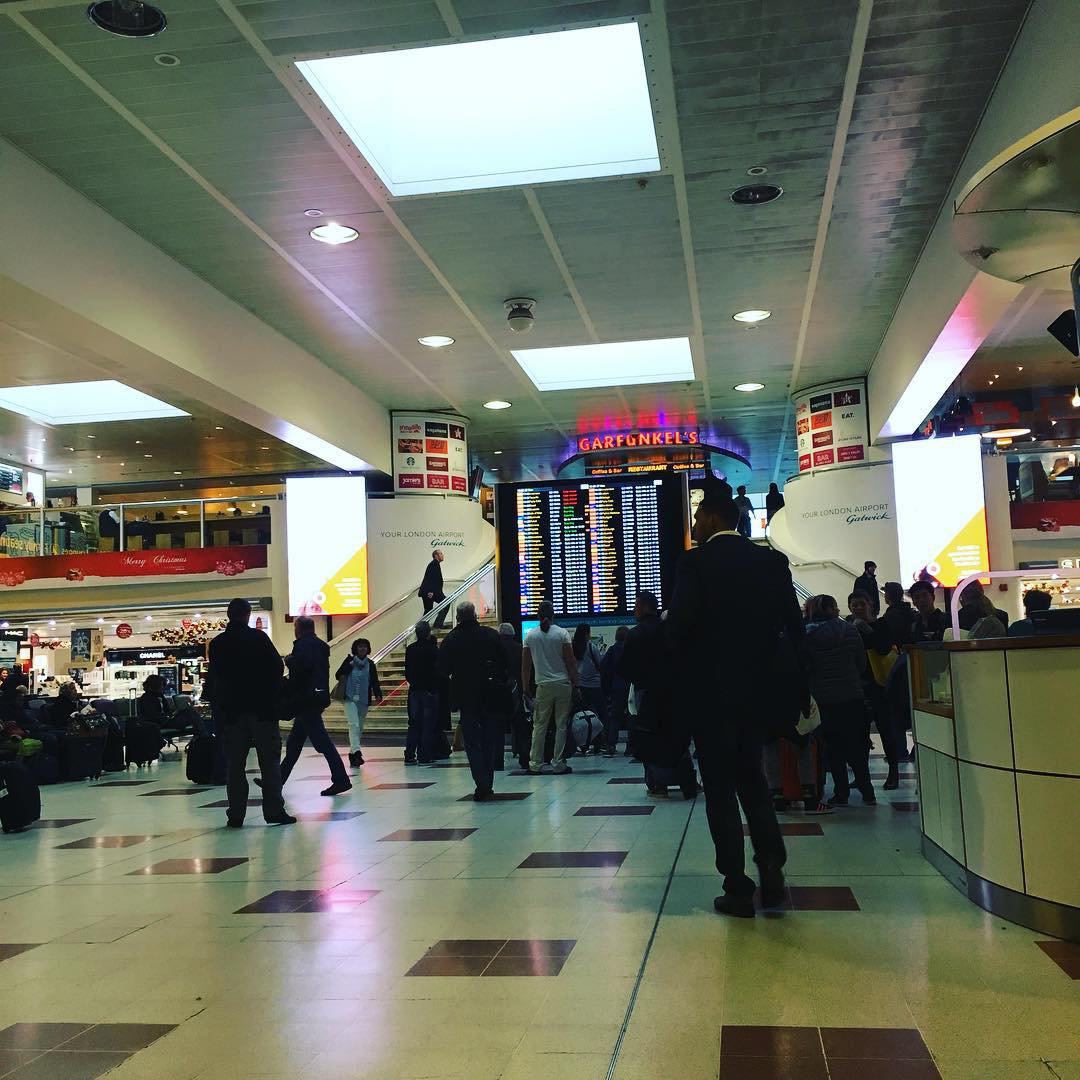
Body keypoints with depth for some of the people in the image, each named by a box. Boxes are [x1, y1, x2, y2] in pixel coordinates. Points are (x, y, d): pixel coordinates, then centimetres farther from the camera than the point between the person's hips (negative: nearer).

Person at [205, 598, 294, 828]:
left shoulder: (217, 644, 4)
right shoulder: (259, 637, -6)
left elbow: (213, 678, 8)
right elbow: (277, 667, -7)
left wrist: (216, 703, 18)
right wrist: (274, 697, 6)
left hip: (231, 711, 3)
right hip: (262, 708, -3)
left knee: (234, 764, 7)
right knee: (269, 761, 2)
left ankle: (236, 815, 6)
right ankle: (274, 811, -1)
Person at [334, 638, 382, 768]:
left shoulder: (370, 664, 5)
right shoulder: (349, 660, -1)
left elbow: (375, 681, 2)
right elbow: (338, 676, 1)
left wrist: (378, 695, -13)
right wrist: (349, 666, -17)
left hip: (364, 700, 4)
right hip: (350, 699, -4)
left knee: (359, 728, 10)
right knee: (354, 725, -17)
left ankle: (352, 752, 23)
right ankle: (356, 752, -26)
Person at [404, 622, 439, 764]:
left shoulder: (410, 649, 3)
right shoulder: (433, 649, -11)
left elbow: (407, 672, 8)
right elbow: (438, 669, -9)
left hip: (414, 690, 5)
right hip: (430, 691, -5)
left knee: (414, 724, 11)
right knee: (428, 724, 0)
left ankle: (409, 756, 9)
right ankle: (425, 756, -1)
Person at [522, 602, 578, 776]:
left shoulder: (530, 636, 2)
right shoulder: (562, 634, -2)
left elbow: (525, 665, 5)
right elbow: (571, 662, -5)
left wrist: (526, 687, 13)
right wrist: (575, 684, 1)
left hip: (543, 685, 1)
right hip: (563, 684, -1)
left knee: (539, 725, 7)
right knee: (561, 725, 4)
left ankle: (536, 764, 7)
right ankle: (558, 764, 5)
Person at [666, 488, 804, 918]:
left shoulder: (695, 563, -10)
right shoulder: (773, 561, 4)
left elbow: (679, 625, -18)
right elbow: (793, 626, 4)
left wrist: (673, 681, -1)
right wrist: (798, 689, 11)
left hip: (710, 690, -5)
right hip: (757, 689, 5)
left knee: (720, 787, 4)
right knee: (751, 777, 21)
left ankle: (738, 889, 6)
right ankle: (771, 867, 9)